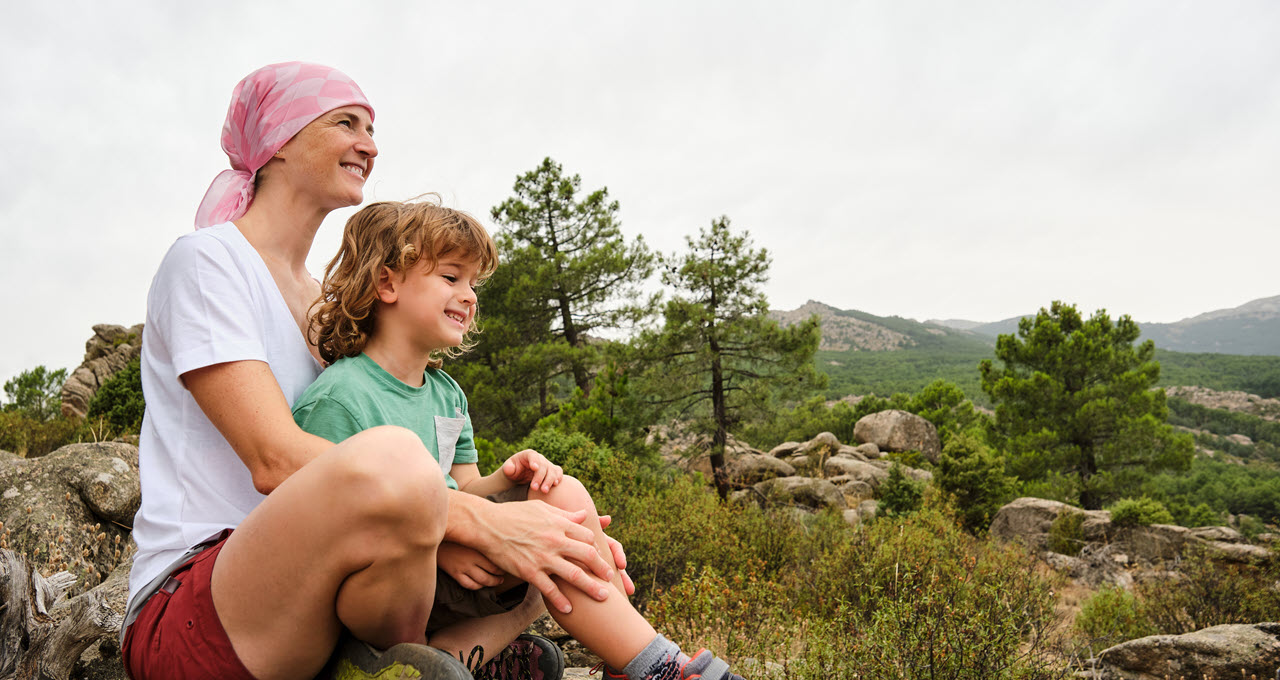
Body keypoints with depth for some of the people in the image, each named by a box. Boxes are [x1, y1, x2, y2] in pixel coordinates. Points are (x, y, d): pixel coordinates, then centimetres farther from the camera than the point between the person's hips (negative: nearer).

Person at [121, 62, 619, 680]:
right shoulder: (206, 260, -4)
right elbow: (274, 460, -20)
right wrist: (478, 521, -25)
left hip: (313, 602, 7)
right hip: (187, 602, -7)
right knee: (387, 458, -36)